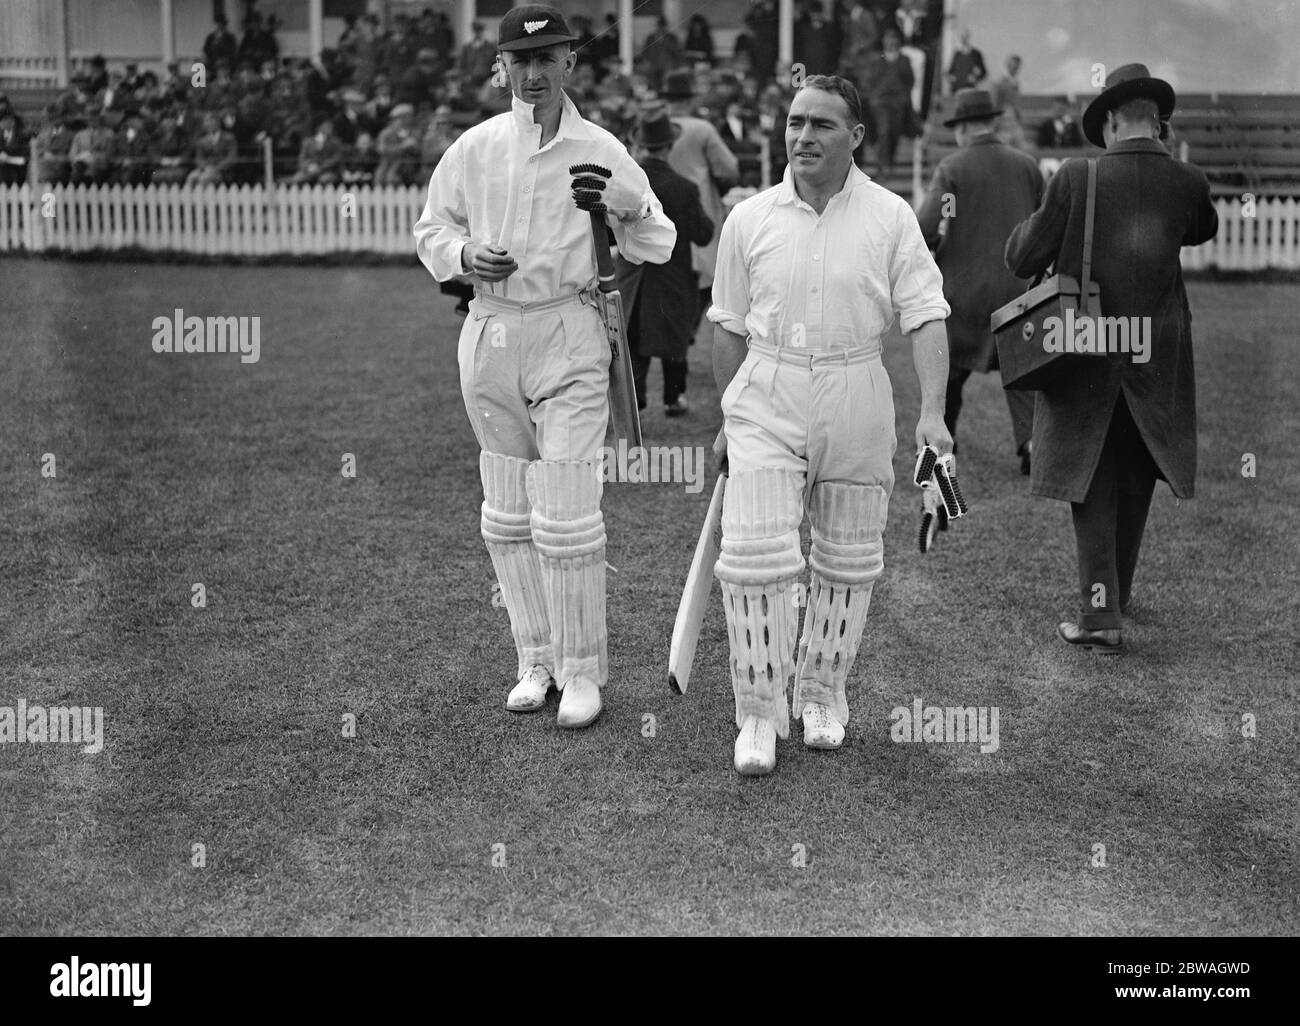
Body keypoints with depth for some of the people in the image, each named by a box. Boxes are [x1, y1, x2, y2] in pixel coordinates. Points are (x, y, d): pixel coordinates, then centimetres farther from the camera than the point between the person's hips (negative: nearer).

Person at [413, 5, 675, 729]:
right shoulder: (474, 148, 8)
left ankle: (583, 670, 3)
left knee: (567, 516, -9)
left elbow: (660, 246, 3)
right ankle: (537, 661, 21)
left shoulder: (602, 152, 1)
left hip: (569, 335, -4)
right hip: (490, 335, 4)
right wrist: (465, 254, -5)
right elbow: (431, 229, 16)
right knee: (508, 513, 9)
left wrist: (628, 212, -18)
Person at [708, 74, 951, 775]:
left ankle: (822, 692, 29)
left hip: (856, 402, 0)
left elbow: (926, 317, -6)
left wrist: (932, 415, -17)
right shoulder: (749, 219, 3)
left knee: (847, 561, 10)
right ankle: (759, 710, 1)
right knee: (754, 555, -11)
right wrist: (730, 415, 13)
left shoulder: (891, 218, -1)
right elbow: (729, 326, 11)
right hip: (767, 400, 0)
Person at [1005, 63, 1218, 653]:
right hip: (1156, 358, 2)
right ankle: (1118, 590, 33)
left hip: (1084, 355, -2)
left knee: (1092, 483, 6)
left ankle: (1101, 612, -1)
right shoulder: (1188, 184, -6)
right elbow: (1203, 229, 17)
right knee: (1136, 478, 19)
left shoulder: (1076, 179, -14)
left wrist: (1027, 227, 12)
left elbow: (1023, 261, -9)